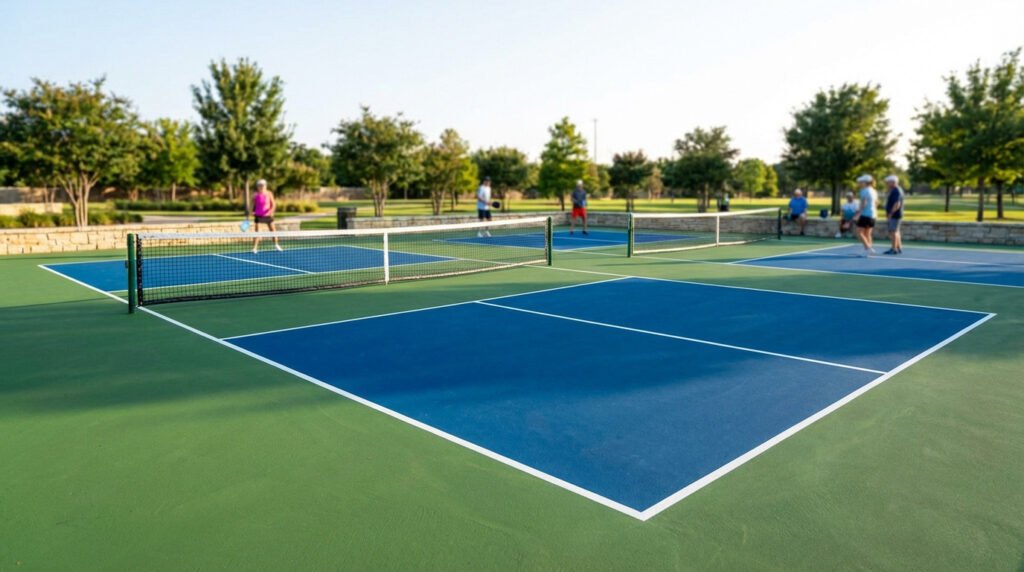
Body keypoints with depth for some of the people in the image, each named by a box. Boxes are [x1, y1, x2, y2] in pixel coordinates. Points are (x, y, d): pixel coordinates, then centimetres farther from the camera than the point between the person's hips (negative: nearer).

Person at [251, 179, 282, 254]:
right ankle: (255, 248, -4)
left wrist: (271, 211, -16)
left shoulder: (269, 194, -2)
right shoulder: (255, 196, -4)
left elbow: (273, 204, -1)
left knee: (273, 230, 8)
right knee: (257, 231, -7)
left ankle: (276, 245, 26)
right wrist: (252, 212, -10)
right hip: (258, 215, -2)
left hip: (267, 215, 2)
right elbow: (253, 205, 5)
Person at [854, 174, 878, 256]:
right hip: (873, 215, 9)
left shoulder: (864, 191, -11)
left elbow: (863, 203, -17)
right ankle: (868, 250, 6)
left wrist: (858, 214, -16)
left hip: (865, 214, -9)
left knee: (859, 232, -6)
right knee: (867, 234, 11)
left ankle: (868, 248, -17)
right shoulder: (874, 191, 15)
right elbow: (876, 202, 19)